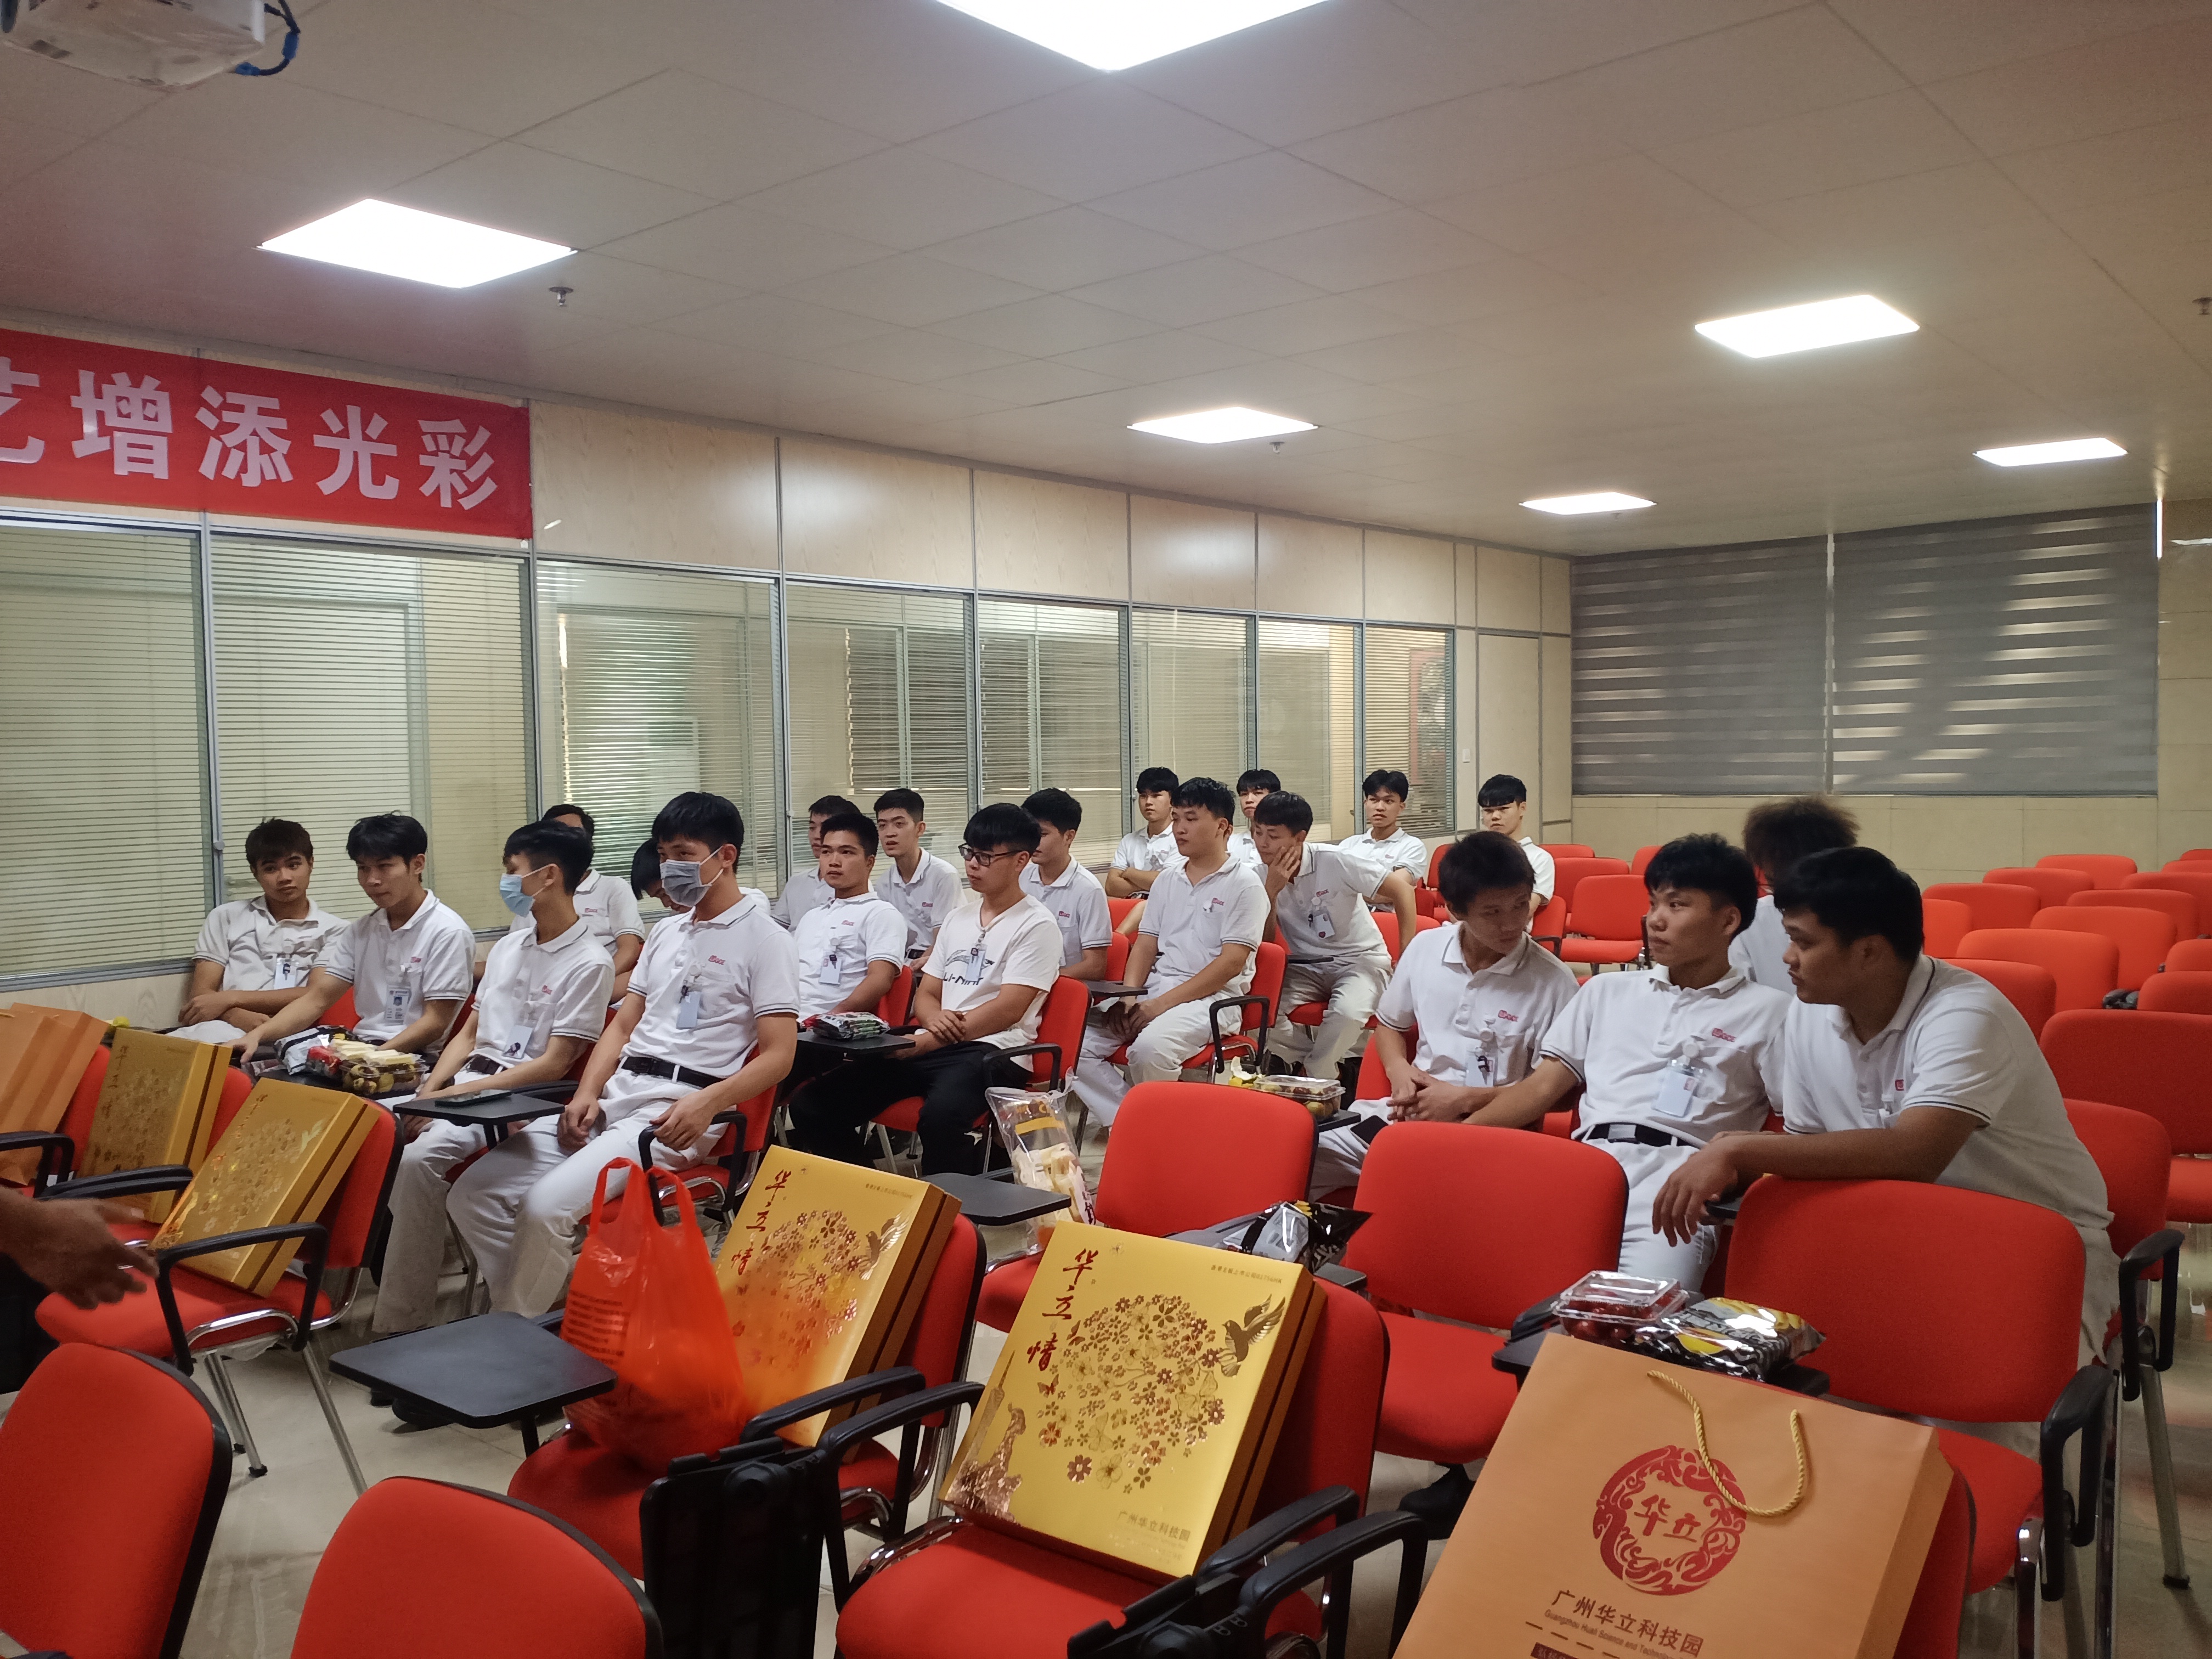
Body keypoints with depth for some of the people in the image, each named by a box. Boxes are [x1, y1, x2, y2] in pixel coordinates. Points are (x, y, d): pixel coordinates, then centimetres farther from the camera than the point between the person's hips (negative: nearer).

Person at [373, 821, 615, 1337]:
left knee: (418, 1157, -29)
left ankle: (401, 1323, -20)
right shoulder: (508, 947, 17)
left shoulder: (589, 962, -9)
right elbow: (469, 1033, 18)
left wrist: (456, 1095, -17)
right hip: (464, 1085, 8)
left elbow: (553, 1064, -13)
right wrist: (427, 1093, -1)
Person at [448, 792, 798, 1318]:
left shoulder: (765, 939, -1)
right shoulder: (666, 932, 22)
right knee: (472, 1195, -5)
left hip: (678, 1113, -8)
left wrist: (708, 1103, -24)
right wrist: (586, 1094, 3)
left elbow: (778, 1056, -8)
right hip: (614, 1096, 8)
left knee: (546, 1205, -25)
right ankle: (555, 1303, 3)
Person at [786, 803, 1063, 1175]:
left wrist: (923, 1042, -16)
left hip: (992, 1051, -7)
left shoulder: (1037, 926, -1)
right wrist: (935, 1019, -6)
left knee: (941, 1115, -41)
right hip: (928, 1048, 7)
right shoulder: (958, 919, 22)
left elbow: (1007, 1010, -11)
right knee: (811, 1104, -9)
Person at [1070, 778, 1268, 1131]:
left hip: (1210, 997, -7)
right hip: (1154, 990, 7)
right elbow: (1146, 945, 17)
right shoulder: (1167, 881, 18)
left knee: (1150, 1048, -36)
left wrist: (1164, 1003, -17)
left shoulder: (1244, 885, -3)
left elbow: (1231, 962, -12)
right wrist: (1129, 997, -3)